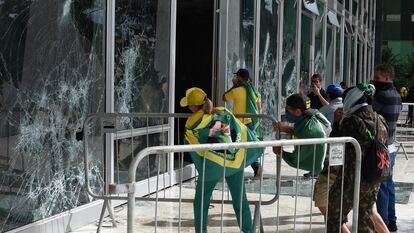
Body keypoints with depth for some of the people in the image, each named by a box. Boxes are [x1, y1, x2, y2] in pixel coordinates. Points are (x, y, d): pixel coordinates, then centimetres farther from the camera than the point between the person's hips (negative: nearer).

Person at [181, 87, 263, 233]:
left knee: (201, 199, 12)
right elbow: (242, 131, 5)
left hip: (212, 164, -3)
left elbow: (190, 145, 3)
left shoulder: (192, 123, -6)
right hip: (235, 161, 3)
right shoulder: (223, 112, 2)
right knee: (240, 199, 12)